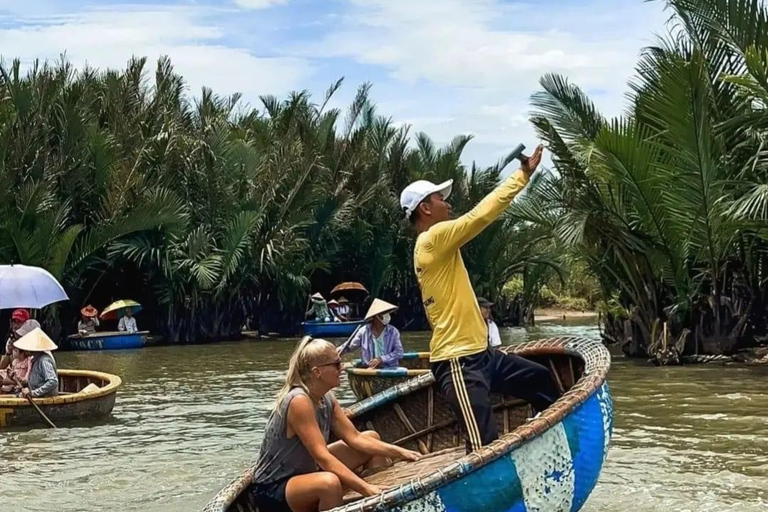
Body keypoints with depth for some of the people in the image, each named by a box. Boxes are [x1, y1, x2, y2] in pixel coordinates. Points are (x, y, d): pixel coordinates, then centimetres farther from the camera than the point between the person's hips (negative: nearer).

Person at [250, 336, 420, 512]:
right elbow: (323, 457, -33)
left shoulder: (326, 398, -1)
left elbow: (355, 438, 3)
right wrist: (365, 488, -38)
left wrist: (399, 452, -5)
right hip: (273, 489, -10)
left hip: (306, 471, 10)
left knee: (372, 437, 11)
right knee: (329, 482, -41)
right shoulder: (298, 401, -28)